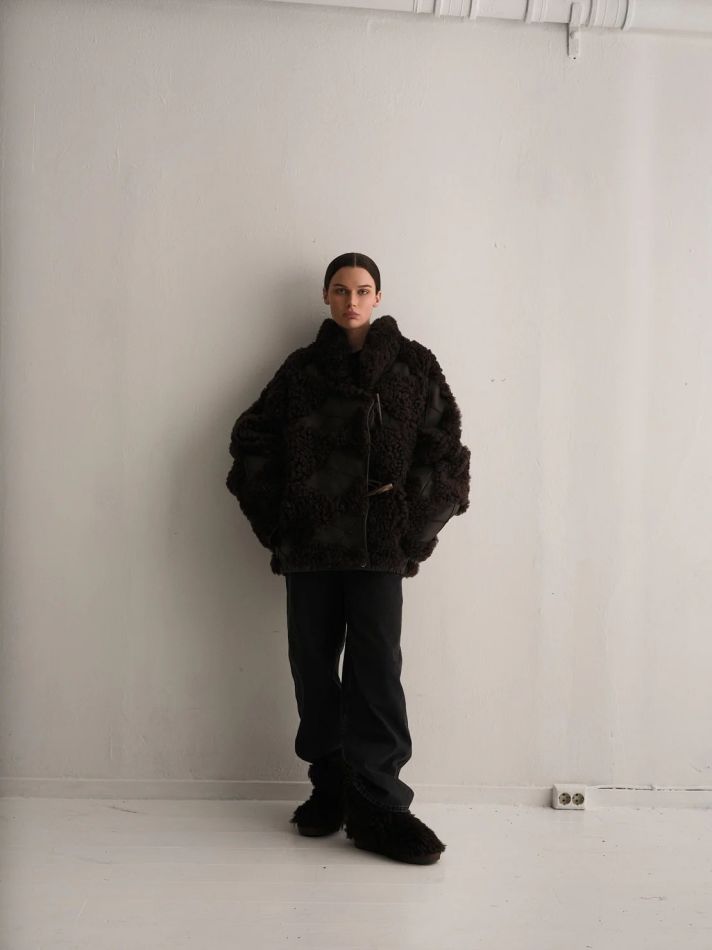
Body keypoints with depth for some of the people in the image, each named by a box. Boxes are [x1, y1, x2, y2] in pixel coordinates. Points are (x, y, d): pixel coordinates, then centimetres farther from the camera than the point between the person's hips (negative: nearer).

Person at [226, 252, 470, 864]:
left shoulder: (414, 365, 7)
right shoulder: (302, 368, 12)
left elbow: (446, 450, 4)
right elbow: (253, 440, 13)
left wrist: (415, 525, -4)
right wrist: (275, 518, 5)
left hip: (381, 544, -2)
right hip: (310, 543, 3)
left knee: (377, 669, -5)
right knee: (314, 669, 7)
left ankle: (378, 807, 5)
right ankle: (330, 788, 23)